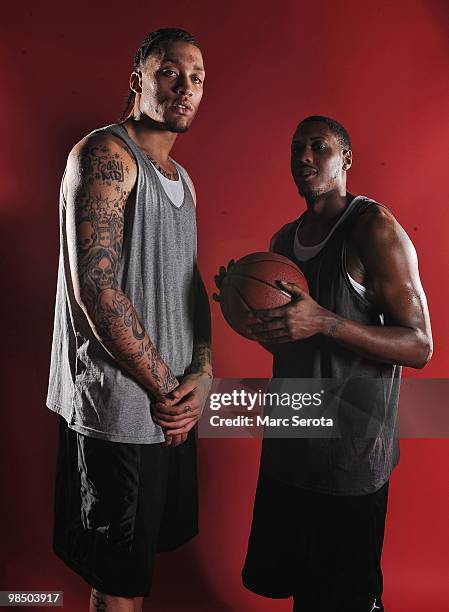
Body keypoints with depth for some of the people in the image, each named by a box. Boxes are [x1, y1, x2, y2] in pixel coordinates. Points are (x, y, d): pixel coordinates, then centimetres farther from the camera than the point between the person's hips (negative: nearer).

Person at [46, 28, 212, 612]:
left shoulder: (181, 179, 16)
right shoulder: (105, 154, -12)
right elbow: (95, 290, -22)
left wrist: (203, 374, 0)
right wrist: (166, 388, -14)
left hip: (174, 406, 8)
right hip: (118, 409, -8)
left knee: (141, 560, 22)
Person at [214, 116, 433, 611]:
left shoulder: (373, 227, -11)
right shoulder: (283, 239, 9)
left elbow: (419, 347, -15)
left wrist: (324, 322, -28)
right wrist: (248, 311, -4)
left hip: (350, 455, -6)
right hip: (287, 445, 7)